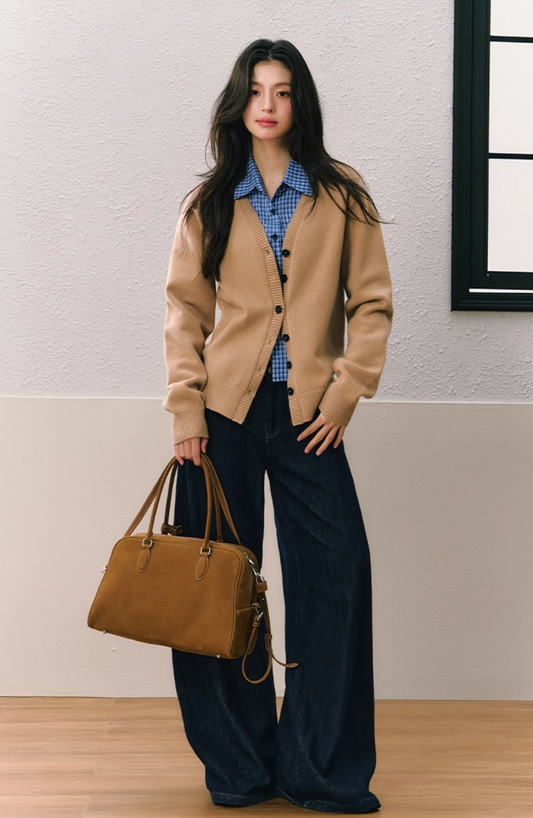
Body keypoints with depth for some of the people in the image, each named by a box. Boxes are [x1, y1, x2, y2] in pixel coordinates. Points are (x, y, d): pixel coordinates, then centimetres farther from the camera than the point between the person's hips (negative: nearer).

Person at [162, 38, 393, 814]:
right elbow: (185, 308, 5)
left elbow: (371, 301, 4)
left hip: (308, 414, -1)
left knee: (336, 573, -6)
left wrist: (346, 392, -5)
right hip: (225, 410, 1)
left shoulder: (342, 195, 5)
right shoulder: (208, 203, 8)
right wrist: (186, 406, -4)